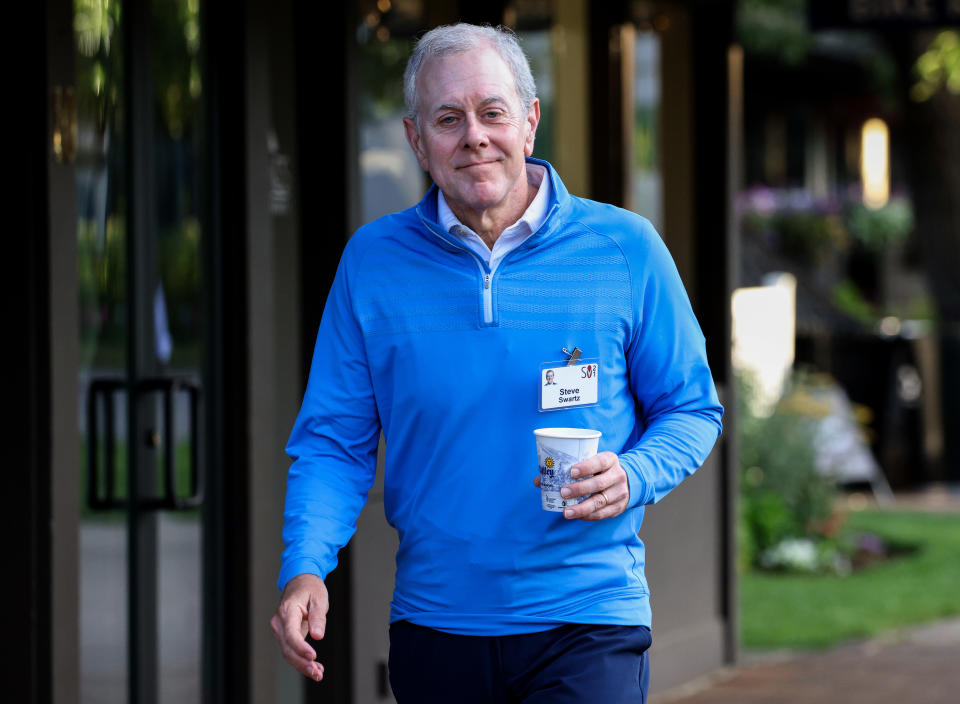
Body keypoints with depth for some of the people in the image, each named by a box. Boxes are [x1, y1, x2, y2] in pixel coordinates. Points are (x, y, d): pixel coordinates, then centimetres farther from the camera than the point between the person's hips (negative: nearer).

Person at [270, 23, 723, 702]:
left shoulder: (625, 248, -1)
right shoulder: (372, 261, 3)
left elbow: (693, 411, 7)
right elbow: (334, 441, 5)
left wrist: (632, 476, -15)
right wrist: (304, 570, -12)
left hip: (586, 623, -2)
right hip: (433, 625, 2)